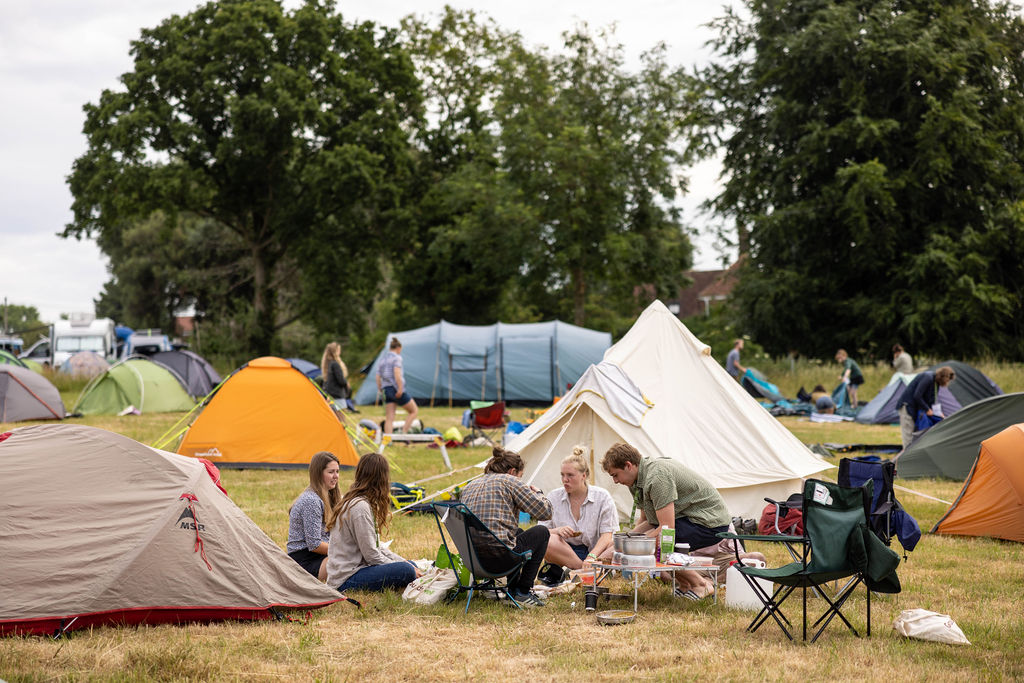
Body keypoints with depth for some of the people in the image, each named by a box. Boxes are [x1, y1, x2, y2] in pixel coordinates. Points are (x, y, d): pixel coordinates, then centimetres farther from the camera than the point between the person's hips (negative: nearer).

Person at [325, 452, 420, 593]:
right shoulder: (360, 507, -18)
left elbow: (376, 547, 18)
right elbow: (371, 555, -18)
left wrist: (404, 562, 11)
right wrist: (405, 567, -9)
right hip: (345, 580, -10)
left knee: (410, 565, 14)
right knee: (406, 571, -26)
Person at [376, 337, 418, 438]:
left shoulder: (382, 359, 17)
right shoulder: (396, 357, -4)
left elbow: (378, 377, 14)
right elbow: (396, 373, -18)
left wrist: (380, 391, 19)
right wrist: (400, 389, -20)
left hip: (386, 390, 7)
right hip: (396, 388, -7)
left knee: (389, 418, 3)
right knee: (414, 411, 7)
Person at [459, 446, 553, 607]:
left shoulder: (469, 486, 20)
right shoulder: (510, 481, 0)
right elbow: (544, 511, -2)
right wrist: (538, 493, 21)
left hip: (471, 560, 8)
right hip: (498, 558, -8)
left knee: (518, 533, 34)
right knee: (542, 532, 18)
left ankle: (512, 590, 31)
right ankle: (523, 593, 13)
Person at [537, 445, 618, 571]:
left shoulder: (602, 497, 0)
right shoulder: (553, 497, 6)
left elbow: (607, 535, -7)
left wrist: (591, 557, -25)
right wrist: (557, 531, -21)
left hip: (595, 550, -1)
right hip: (563, 554, 1)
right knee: (547, 540, -32)